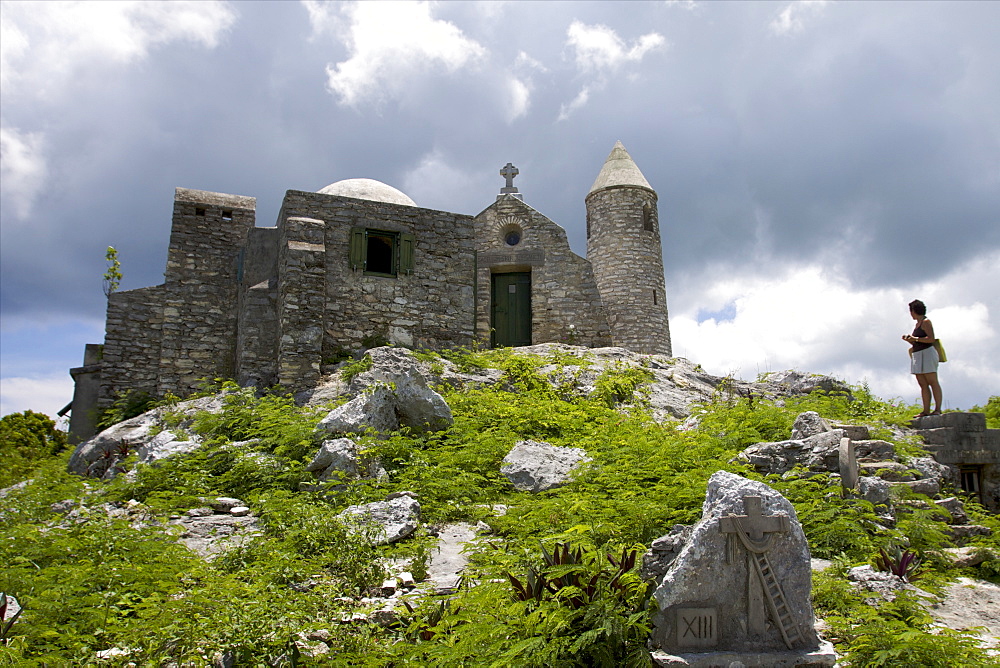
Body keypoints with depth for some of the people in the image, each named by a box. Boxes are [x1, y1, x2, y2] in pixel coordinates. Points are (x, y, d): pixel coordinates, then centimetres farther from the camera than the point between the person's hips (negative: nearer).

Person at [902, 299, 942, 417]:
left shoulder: (926, 322, -6)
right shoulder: (917, 324, 20)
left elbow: (931, 339, -17)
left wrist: (915, 339, -15)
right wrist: (909, 340, 9)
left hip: (927, 353, -9)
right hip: (918, 355, 9)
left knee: (932, 382, -8)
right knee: (923, 385, 4)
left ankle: (938, 409, -8)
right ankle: (926, 411, 3)